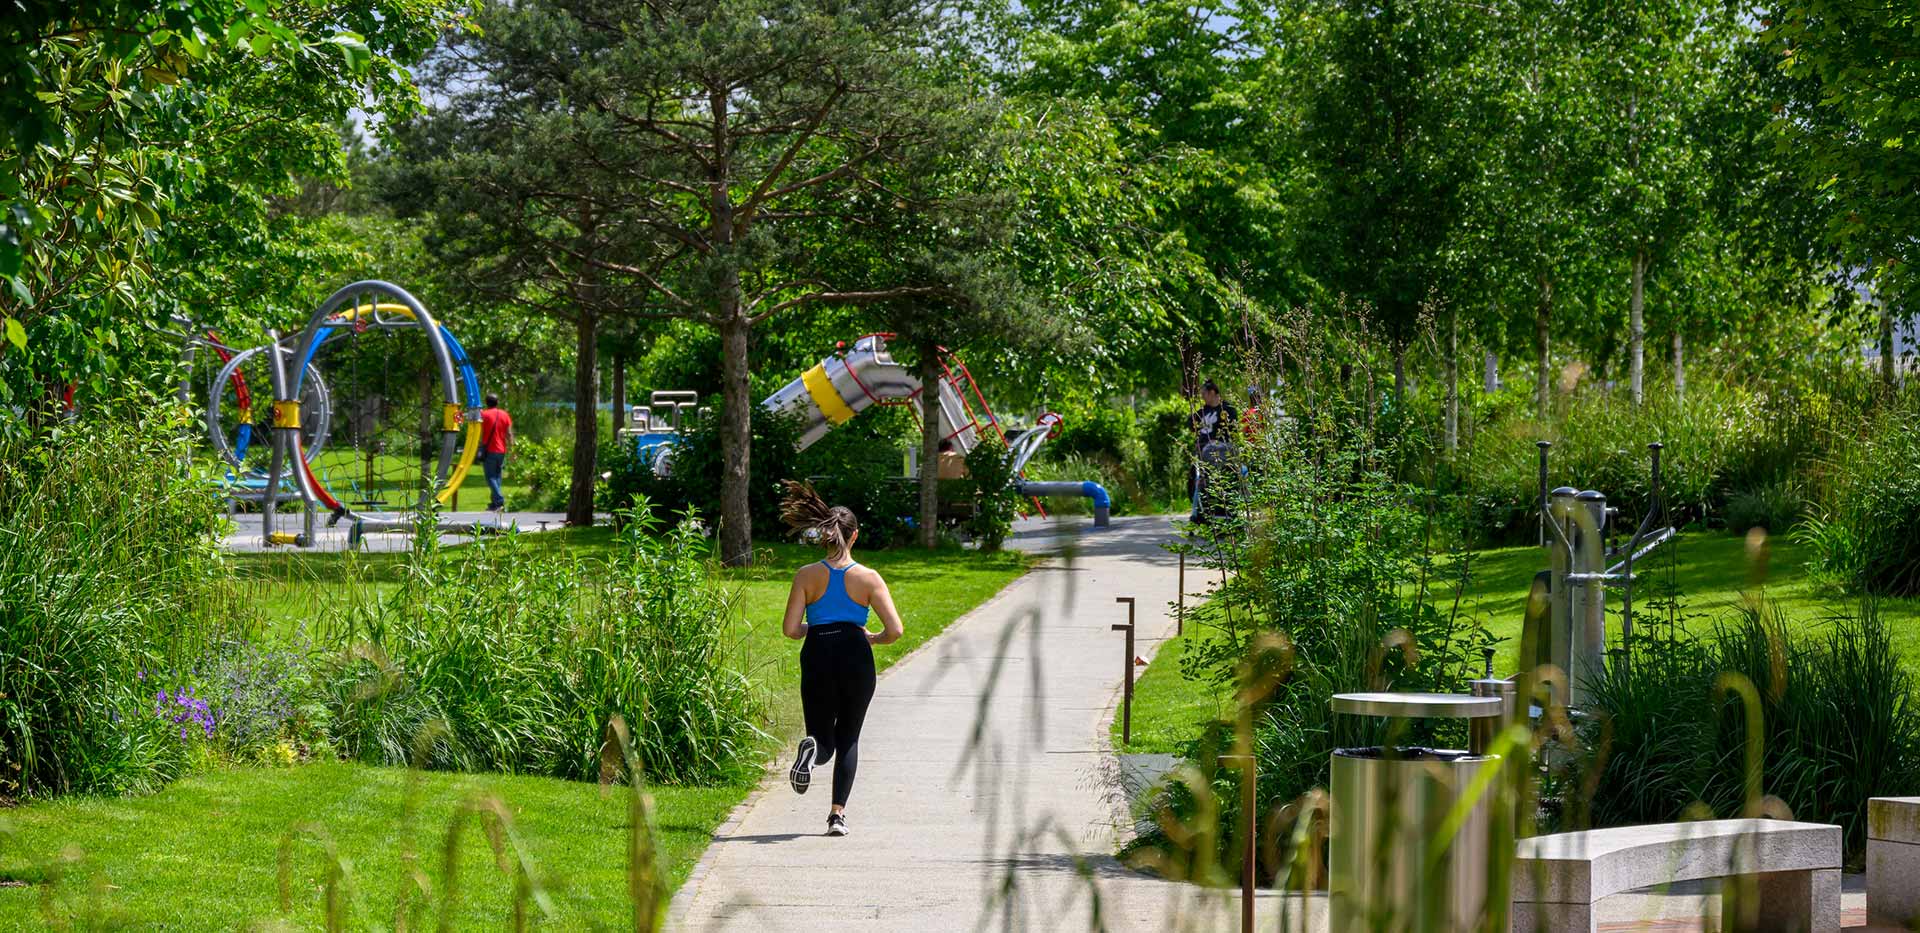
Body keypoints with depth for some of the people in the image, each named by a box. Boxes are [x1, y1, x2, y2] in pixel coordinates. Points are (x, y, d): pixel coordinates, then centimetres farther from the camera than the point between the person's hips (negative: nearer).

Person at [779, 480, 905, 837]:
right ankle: (838, 813, 5)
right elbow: (896, 630, -7)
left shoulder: (807, 576, 0)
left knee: (824, 739, 12)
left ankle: (813, 748, -26)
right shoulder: (868, 578, -2)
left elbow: (790, 629, -4)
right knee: (848, 738, 16)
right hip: (856, 658, 0)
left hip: (818, 659, 0)